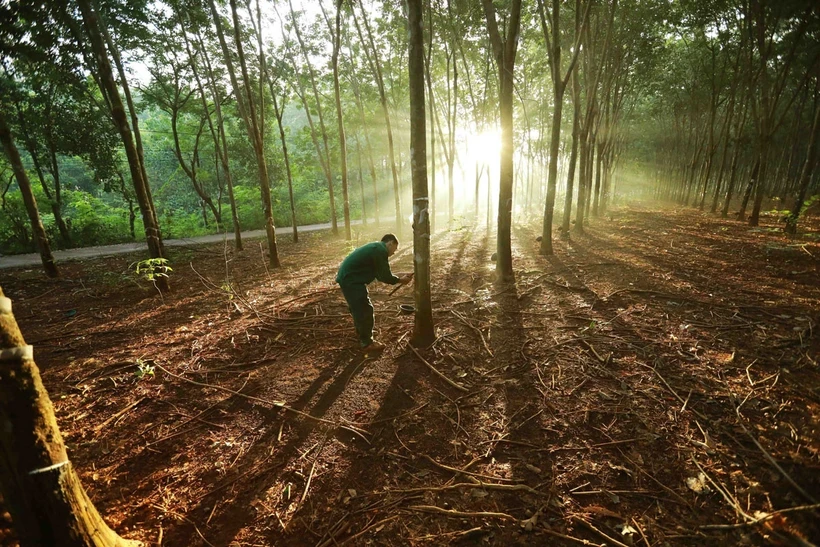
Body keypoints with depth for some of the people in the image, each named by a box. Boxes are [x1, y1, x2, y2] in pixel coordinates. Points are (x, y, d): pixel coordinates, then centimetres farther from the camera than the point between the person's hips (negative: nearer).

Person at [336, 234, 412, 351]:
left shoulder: (375, 248, 17)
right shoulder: (381, 250, -16)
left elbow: (380, 274, 17)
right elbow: (385, 276, -13)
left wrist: (398, 279, 11)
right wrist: (400, 280, 2)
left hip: (347, 277, 11)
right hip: (351, 280, -11)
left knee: (358, 308, 22)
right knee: (365, 309, -2)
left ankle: (362, 335, 37)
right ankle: (367, 342, 10)